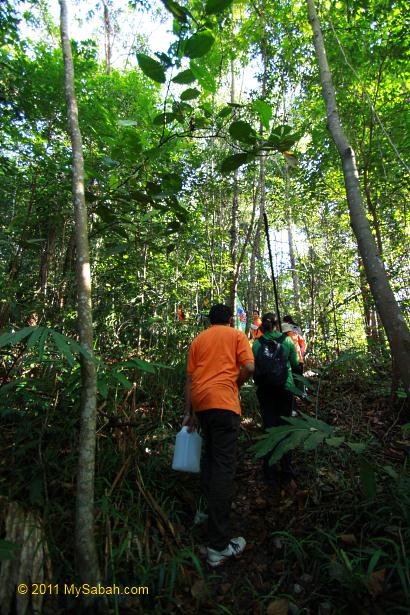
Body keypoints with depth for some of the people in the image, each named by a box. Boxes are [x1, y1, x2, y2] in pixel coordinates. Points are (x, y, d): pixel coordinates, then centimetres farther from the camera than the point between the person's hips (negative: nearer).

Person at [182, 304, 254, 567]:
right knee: (224, 465, -4)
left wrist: (189, 412, 17)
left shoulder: (198, 340, 19)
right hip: (223, 400, -5)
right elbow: (249, 368, -6)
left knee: (210, 455, 26)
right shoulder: (237, 335, 9)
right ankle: (219, 545, -1)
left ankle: (209, 503, 41)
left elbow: (189, 378, 14)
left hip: (200, 402, 5)